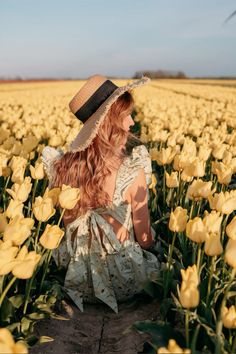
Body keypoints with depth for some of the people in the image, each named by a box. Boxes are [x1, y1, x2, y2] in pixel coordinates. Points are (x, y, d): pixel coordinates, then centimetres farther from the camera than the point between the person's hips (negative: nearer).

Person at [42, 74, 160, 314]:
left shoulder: (64, 165, -14)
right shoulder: (133, 171, -26)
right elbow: (145, 240, -13)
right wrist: (150, 235, 11)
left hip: (77, 281, 4)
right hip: (122, 284, -4)